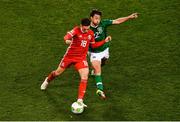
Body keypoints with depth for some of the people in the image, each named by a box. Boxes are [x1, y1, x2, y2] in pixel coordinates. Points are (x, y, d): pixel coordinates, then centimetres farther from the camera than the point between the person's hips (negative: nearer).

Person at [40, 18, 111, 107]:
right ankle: (47, 80, 50)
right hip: (69, 56, -3)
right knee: (58, 72, 15)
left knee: (84, 78, -15)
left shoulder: (91, 33, -3)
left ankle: (80, 100, -11)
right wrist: (67, 40, -61)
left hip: (81, 59, 3)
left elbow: (93, 45, 12)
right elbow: (67, 36, -37)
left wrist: (104, 41, 2)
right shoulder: (76, 30, -19)